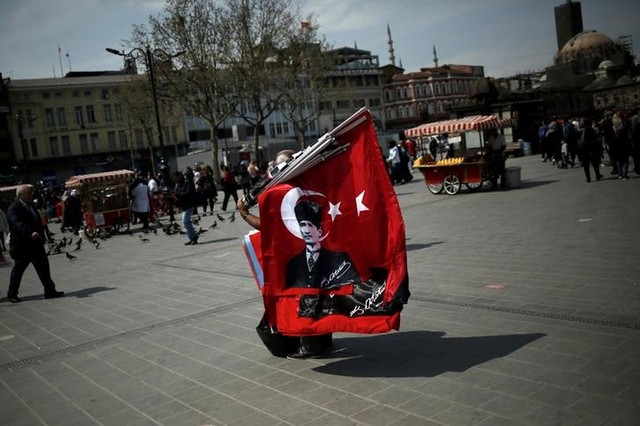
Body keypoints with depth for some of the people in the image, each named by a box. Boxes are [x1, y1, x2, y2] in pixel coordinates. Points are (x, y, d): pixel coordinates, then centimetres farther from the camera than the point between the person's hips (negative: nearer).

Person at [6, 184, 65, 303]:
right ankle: (12, 294, 19)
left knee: (44, 267, 8)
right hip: (22, 245, -8)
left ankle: (50, 291, 14)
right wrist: (31, 233, -45)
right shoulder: (14, 208, -15)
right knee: (18, 269, 5)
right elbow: (18, 224, -30)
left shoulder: (30, 205, 12)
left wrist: (41, 236, 13)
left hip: (36, 243, 8)